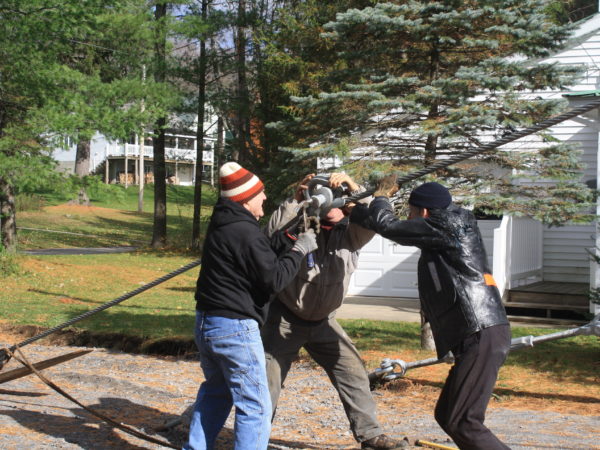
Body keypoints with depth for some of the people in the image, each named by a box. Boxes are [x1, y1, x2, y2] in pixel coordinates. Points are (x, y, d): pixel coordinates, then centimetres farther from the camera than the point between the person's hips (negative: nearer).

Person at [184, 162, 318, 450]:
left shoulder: (221, 224, 9)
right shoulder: (246, 233, -19)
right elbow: (274, 279, -18)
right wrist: (299, 250, -7)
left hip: (205, 323, 10)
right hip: (235, 328, -10)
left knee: (216, 392, 26)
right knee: (255, 407, -3)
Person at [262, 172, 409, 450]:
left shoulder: (352, 234, -6)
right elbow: (272, 234, -28)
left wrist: (353, 188, -36)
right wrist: (296, 200, -33)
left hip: (323, 321, 3)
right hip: (285, 318, -3)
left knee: (353, 371, 2)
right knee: (268, 380, 0)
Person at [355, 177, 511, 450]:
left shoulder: (450, 225, -7)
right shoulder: (440, 237, 19)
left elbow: (389, 226, -6)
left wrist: (382, 196, 14)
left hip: (482, 336, -10)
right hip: (477, 337, 10)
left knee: (462, 423, -12)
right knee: (446, 415, 16)